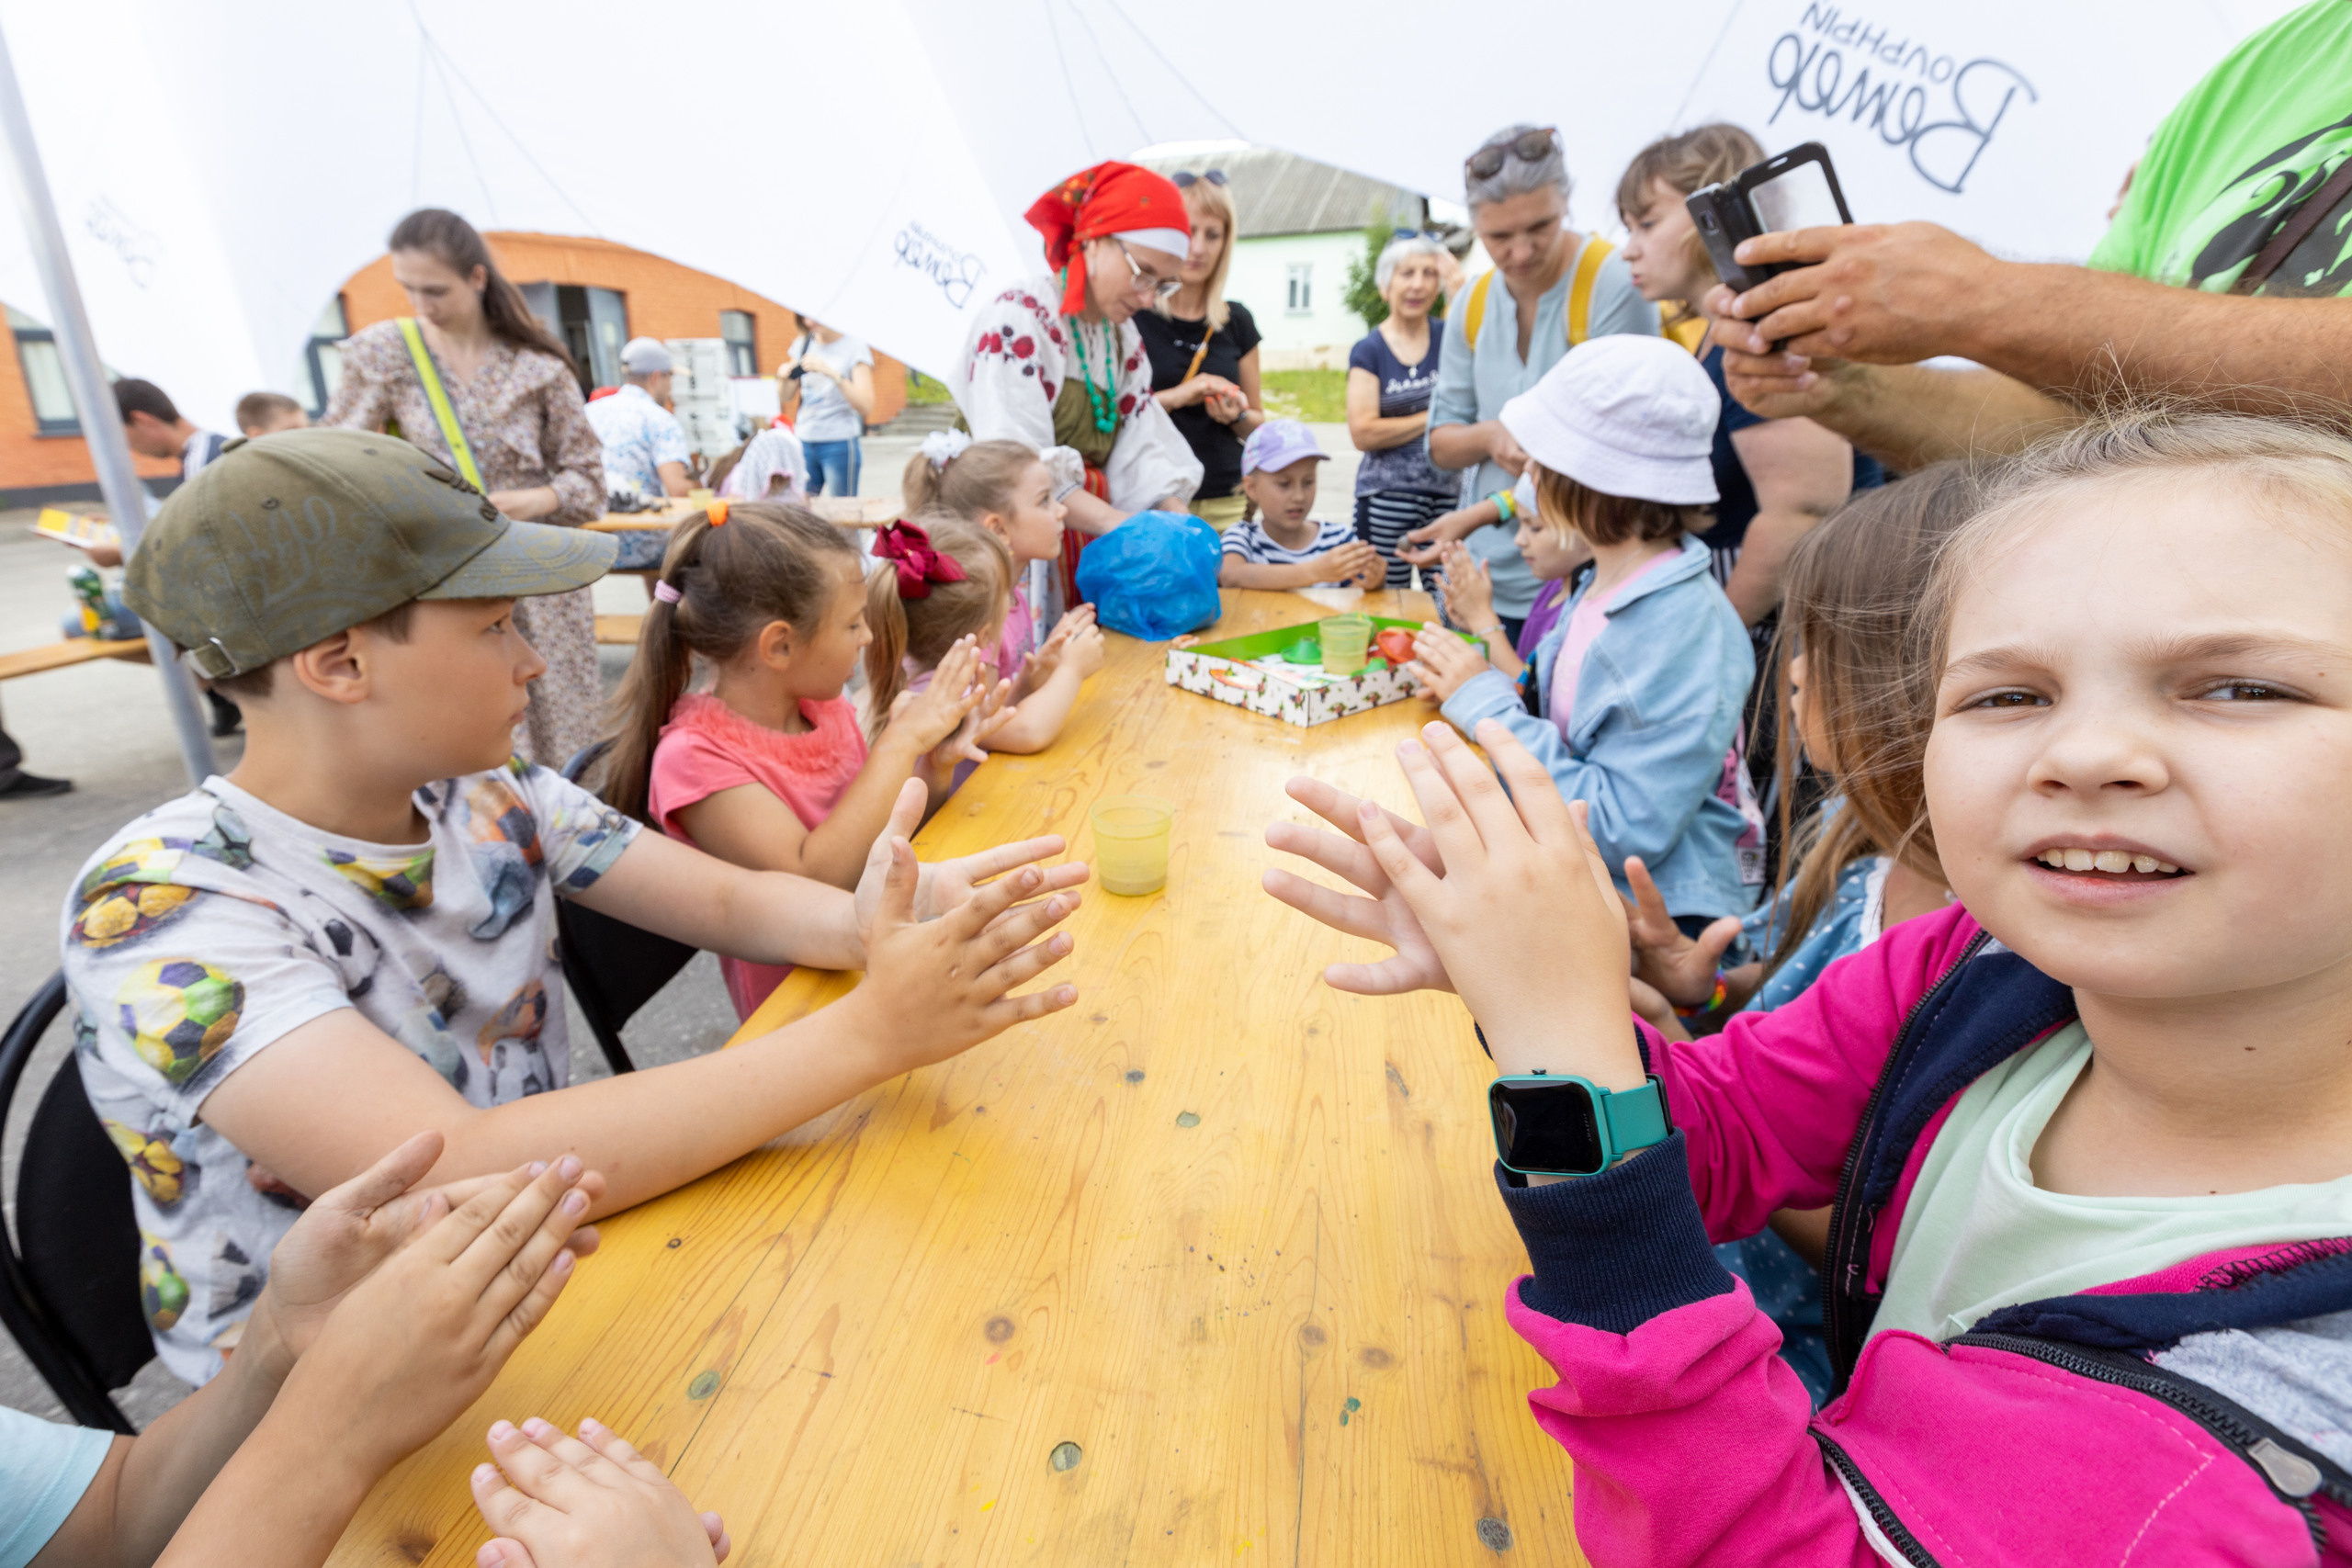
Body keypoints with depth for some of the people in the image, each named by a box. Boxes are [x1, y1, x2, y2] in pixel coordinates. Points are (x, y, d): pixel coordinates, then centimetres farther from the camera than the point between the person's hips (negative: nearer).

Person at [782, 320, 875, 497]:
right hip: (804, 441, 5)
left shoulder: (855, 346, -4)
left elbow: (866, 406, -16)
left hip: (840, 444, -5)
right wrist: (784, 377, -2)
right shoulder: (803, 344, 11)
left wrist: (831, 372, -24)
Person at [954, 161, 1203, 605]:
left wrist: (1176, 519, -13)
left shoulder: (1124, 336, 13)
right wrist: (1115, 522, -28)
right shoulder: (1015, 322, -11)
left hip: (1092, 548, 7)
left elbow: (1140, 449, 4)